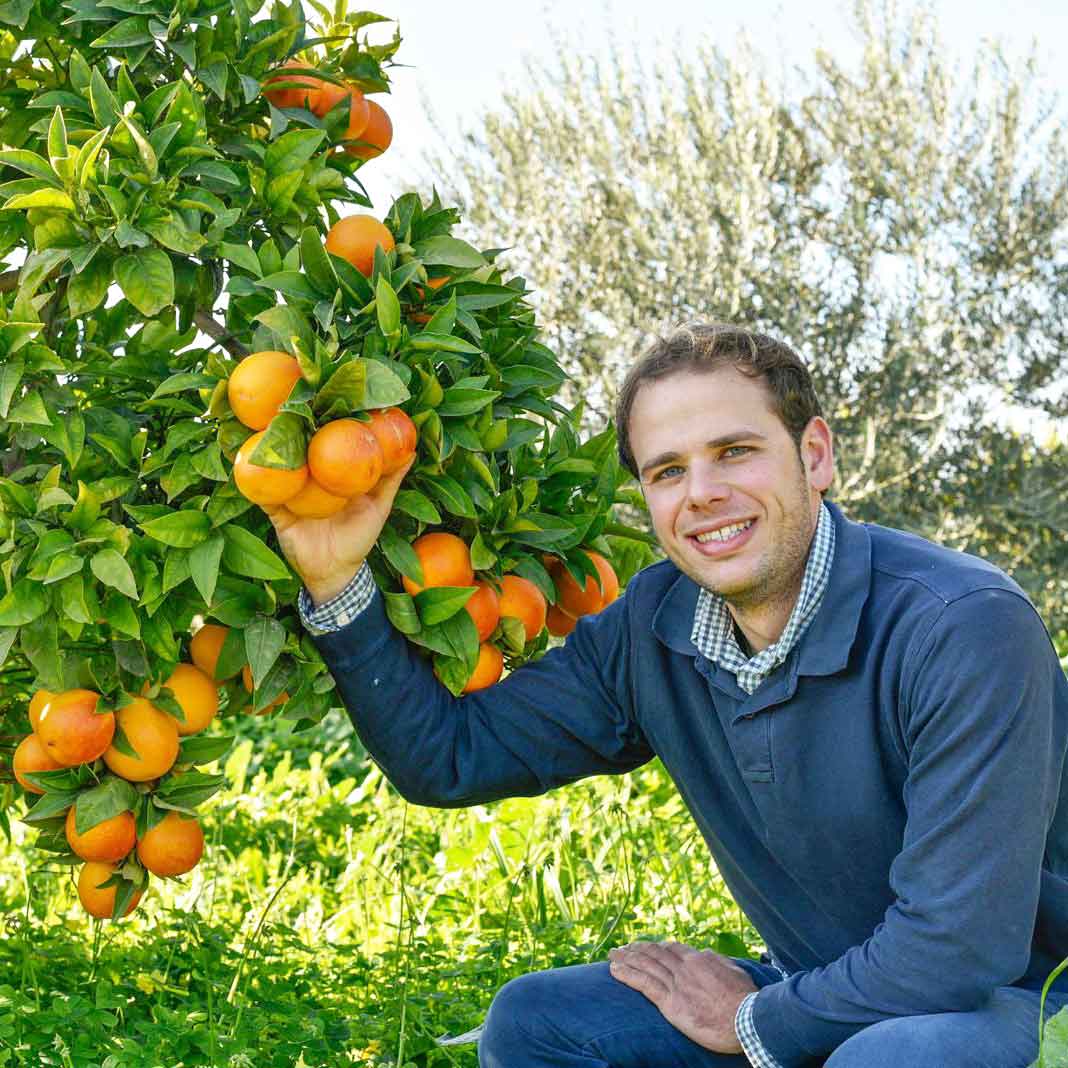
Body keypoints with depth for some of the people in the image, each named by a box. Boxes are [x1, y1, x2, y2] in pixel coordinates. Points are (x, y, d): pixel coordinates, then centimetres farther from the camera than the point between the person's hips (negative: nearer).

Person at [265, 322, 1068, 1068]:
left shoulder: (968, 628, -27)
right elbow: (448, 756, -1)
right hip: (823, 997, 6)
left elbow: (958, 948, -29)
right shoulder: (652, 629, -6)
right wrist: (338, 581, -14)